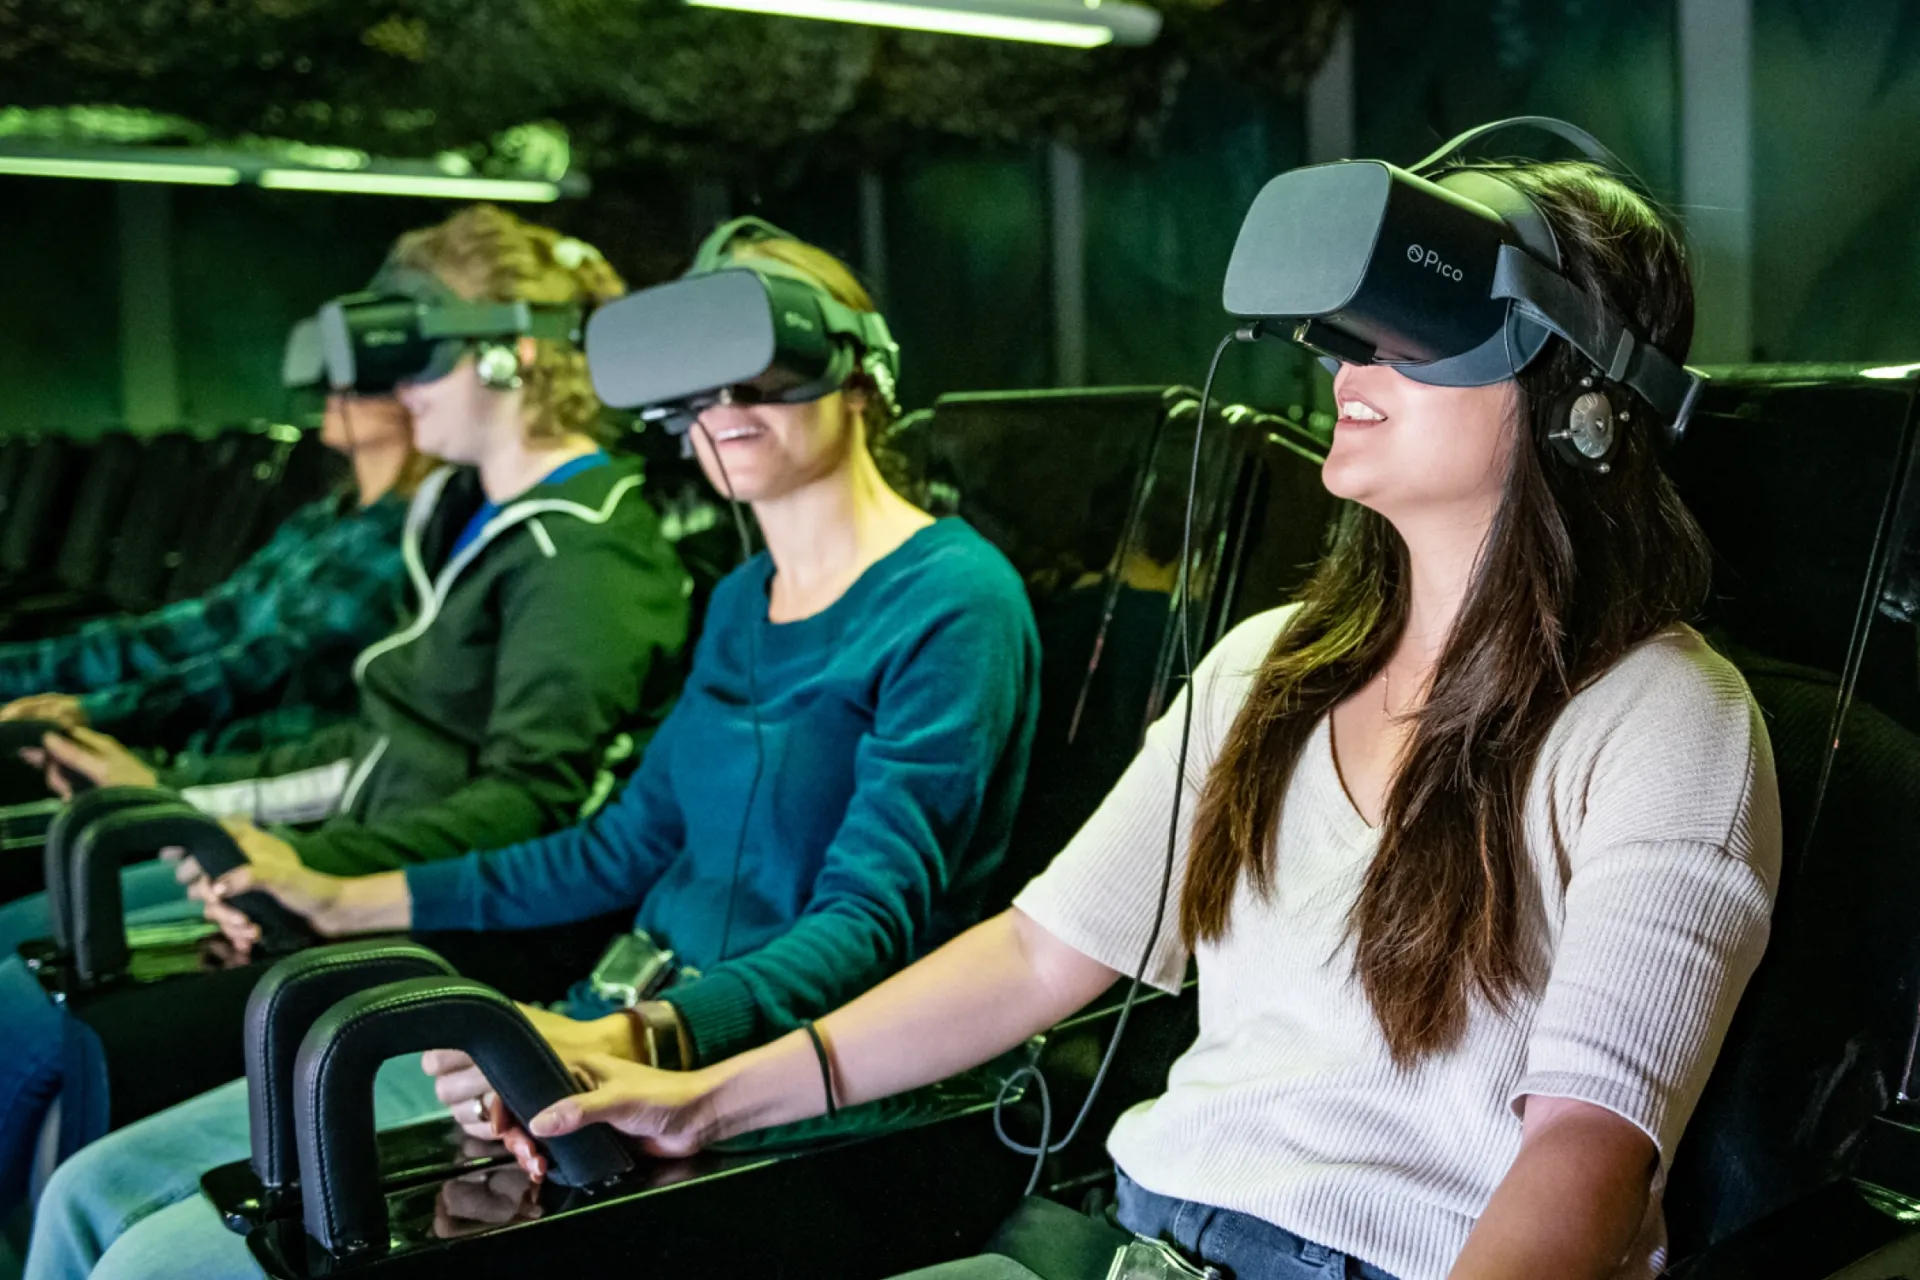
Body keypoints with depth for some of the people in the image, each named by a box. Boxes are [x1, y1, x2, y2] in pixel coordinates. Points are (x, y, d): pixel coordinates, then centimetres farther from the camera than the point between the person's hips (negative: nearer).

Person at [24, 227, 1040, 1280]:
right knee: (99, 1194, 3)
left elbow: (874, 919, -20)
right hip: (614, 1031, 9)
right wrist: (346, 901, 20)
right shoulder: (740, 602, 17)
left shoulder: (949, 599, -11)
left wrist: (627, 1040, -35)